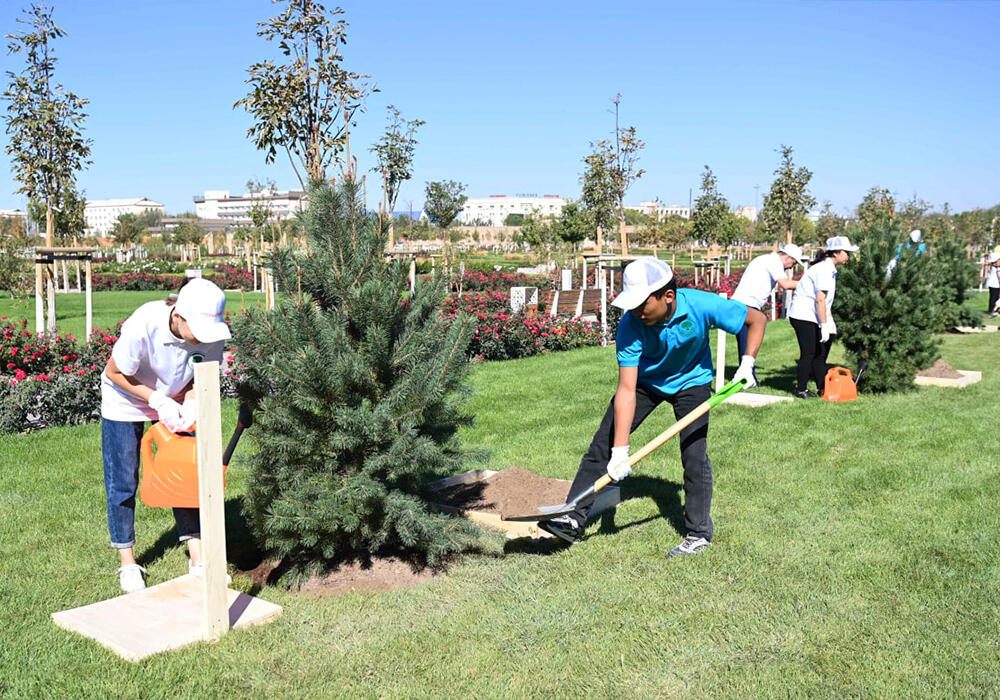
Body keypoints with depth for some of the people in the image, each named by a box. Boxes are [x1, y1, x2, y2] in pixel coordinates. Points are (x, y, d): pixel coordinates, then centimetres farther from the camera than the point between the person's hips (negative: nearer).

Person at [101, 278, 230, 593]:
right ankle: (128, 563, 19)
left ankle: (198, 560, 8)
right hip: (125, 399, -3)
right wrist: (158, 401, -28)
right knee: (123, 482, 3)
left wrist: (190, 405, -30)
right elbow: (114, 373, -22)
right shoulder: (143, 325, -38)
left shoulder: (211, 333, -27)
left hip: (173, 403, 3)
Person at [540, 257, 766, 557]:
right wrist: (620, 451, -37)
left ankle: (699, 532, 8)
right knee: (602, 445, -5)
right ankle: (575, 518, 3)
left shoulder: (702, 306, -32)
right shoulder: (630, 324, -31)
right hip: (644, 380, 1)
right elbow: (626, 390, -33)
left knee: (694, 455, -11)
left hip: (692, 382, -1)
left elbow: (757, 319, -14)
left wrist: (747, 362, -24)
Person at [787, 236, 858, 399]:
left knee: (820, 352, 9)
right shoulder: (824, 269, -17)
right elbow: (820, 299, -22)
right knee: (809, 353, -8)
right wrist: (824, 325, -22)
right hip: (803, 315, -10)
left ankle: (823, 388, 15)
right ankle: (801, 390, 0)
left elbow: (827, 301, 19)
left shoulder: (830, 269, 14)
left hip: (812, 317, 10)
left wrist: (830, 322, 16)